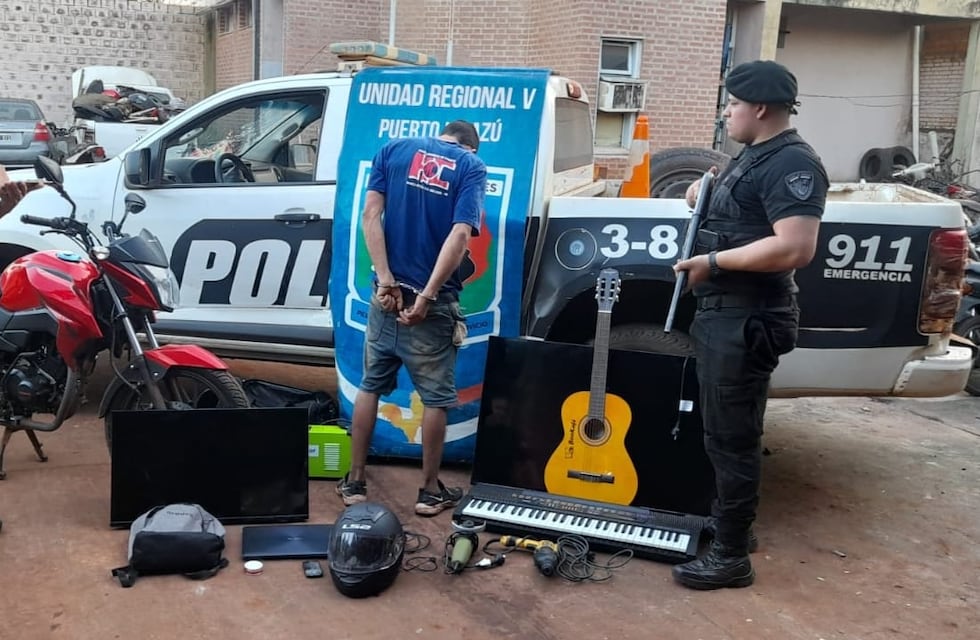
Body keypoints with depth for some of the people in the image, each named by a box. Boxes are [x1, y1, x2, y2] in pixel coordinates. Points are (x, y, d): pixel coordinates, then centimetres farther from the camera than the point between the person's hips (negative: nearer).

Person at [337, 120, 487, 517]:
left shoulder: (394, 150, 8)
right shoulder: (472, 167, 0)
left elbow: (371, 213, -5)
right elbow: (460, 234, -15)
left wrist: (385, 279, -10)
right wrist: (427, 297, -20)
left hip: (389, 291, 3)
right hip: (434, 300, -3)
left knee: (370, 385, 15)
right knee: (436, 396, 10)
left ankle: (354, 483, 21)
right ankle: (430, 491, 18)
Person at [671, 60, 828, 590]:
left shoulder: (792, 163, -17)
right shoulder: (752, 156, 16)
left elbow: (796, 248, -28)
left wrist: (713, 261, -22)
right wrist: (708, 200, 9)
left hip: (748, 321, -11)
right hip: (722, 313, 11)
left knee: (732, 437, -3)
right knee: (723, 430, 19)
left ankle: (731, 556, 9)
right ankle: (729, 523, 35)